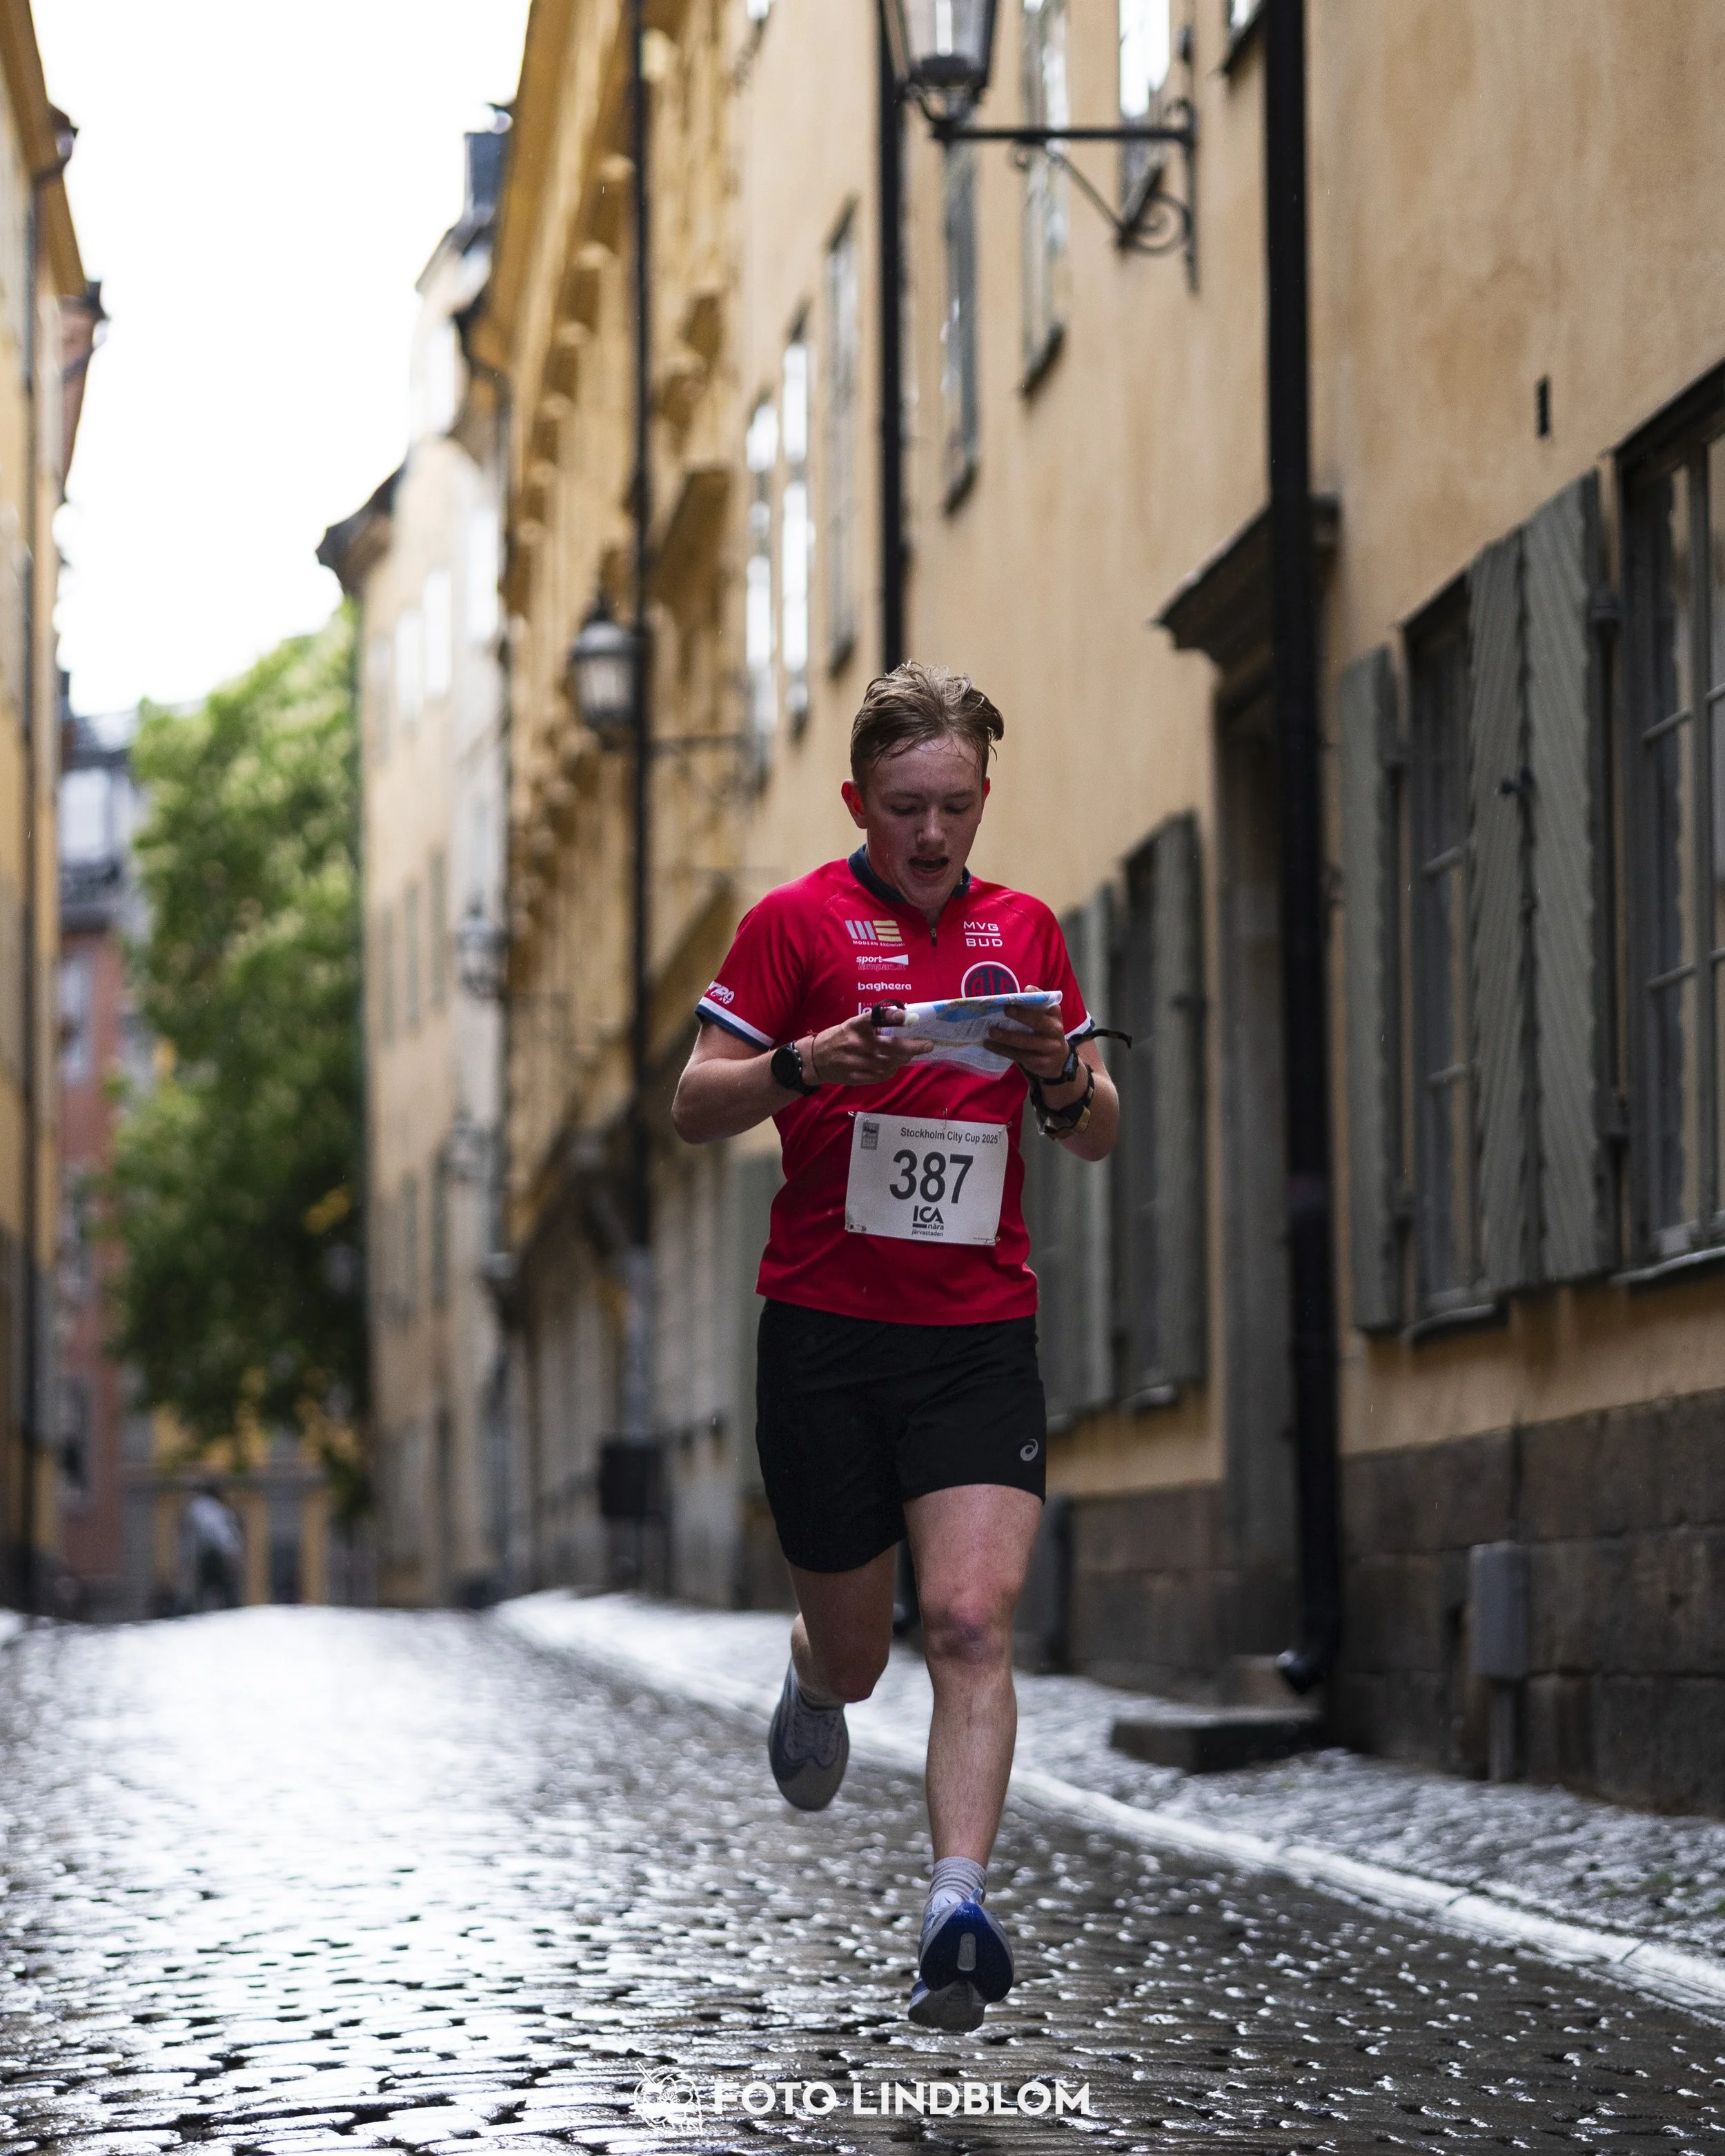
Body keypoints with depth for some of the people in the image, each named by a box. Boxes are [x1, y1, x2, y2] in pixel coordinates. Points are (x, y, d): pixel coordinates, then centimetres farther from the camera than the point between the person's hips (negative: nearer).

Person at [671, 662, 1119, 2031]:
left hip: (981, 1334, 2)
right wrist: (803, 1065, -21)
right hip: (824, 1332, -1)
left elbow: (1096, 1136, 14)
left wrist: (1062, 1075, -9)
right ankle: (813, 1681, 46)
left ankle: (959, 1914, -19)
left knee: (974, 1625, -15)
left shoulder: (1022, 930, 10)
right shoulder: (799, 921, -1)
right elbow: (694, 1109, -2)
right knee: (853, 1649, 9)